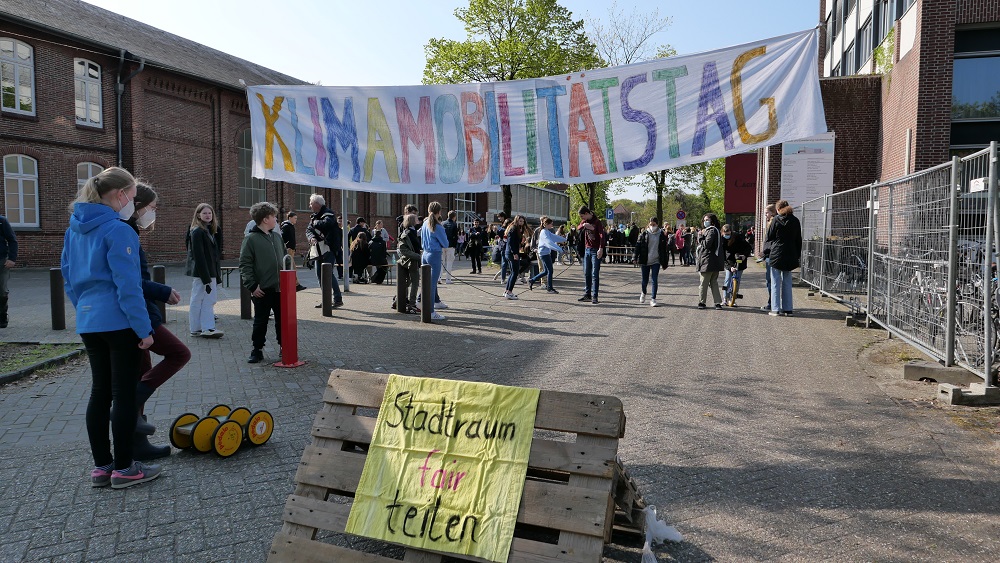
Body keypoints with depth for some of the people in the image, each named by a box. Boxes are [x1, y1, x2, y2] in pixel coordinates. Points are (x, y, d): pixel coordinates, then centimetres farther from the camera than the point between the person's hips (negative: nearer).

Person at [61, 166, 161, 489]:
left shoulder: (75, 228, 11)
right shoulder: (118, 230, -15)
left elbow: (68, 276, 17)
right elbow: (127, 285, -18)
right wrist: (144, 328, -14)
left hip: (88, 323, 8)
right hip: (119, 323, -8)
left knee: (99, 392, 13)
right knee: (124, 395, 0)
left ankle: (101, 466, 20)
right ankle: (123, 468, 8)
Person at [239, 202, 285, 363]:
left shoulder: (277, 237, 10)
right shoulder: (251, 239, -7)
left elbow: (285, 259, 17)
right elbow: (245, 265, -9)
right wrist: (252, 286, -14)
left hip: (280, 288, 5)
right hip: (262, 290, -5)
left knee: (282, 319, 13)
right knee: (260, 321, 4)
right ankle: (257, 350, 15)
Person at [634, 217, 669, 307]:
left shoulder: (661, 235, 1)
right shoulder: (644, 234, -1)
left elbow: (664, 249, 6)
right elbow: (638, 246, 0)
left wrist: (664, 263, 5)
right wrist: (636, 258, -9)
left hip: (656, 261, 0)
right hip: (645, 261, 0)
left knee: (655, 280, -6)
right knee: (645, 280, 10)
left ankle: (653, 299, 0)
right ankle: (643, 293, 39)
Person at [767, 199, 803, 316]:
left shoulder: (776, 220, -7)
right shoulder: (795, 221, 5)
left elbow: (769, 237, -3)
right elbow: (799, 240, 9)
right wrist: (797, 255, 15)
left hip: (777, 255, -4)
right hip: (790, 256, 4)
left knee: (775, 283, 2)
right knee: (787, 283, 12)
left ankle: (775, 309, 0)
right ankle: (788, 309, 12)